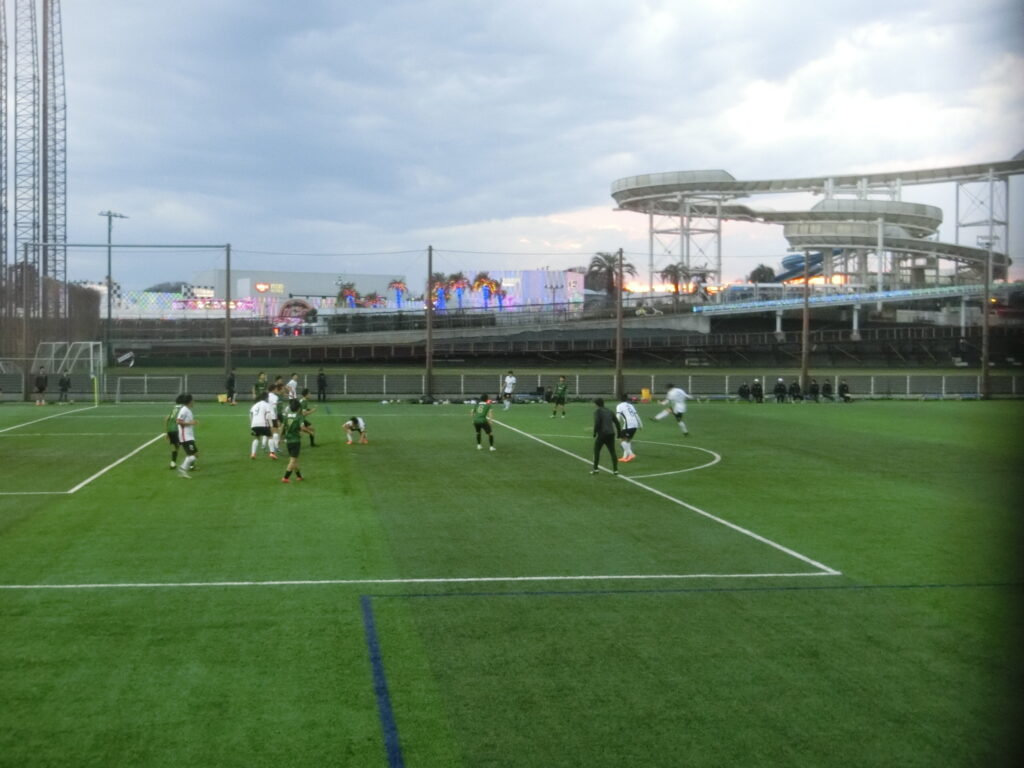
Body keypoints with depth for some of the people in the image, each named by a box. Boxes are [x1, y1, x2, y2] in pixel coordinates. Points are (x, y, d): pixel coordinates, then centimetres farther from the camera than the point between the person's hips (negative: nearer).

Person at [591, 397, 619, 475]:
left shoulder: (597, 411, -3)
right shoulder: (609, 411, 17)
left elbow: (597, 422, -16)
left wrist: (595, 433, -7)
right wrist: (619, 432, 24)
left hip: (602, 434, -6)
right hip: (611, 434, 6)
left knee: (596, 451, 9)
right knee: (612, 452, 9)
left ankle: (595, 469, 8)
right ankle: (615, 470, 6)